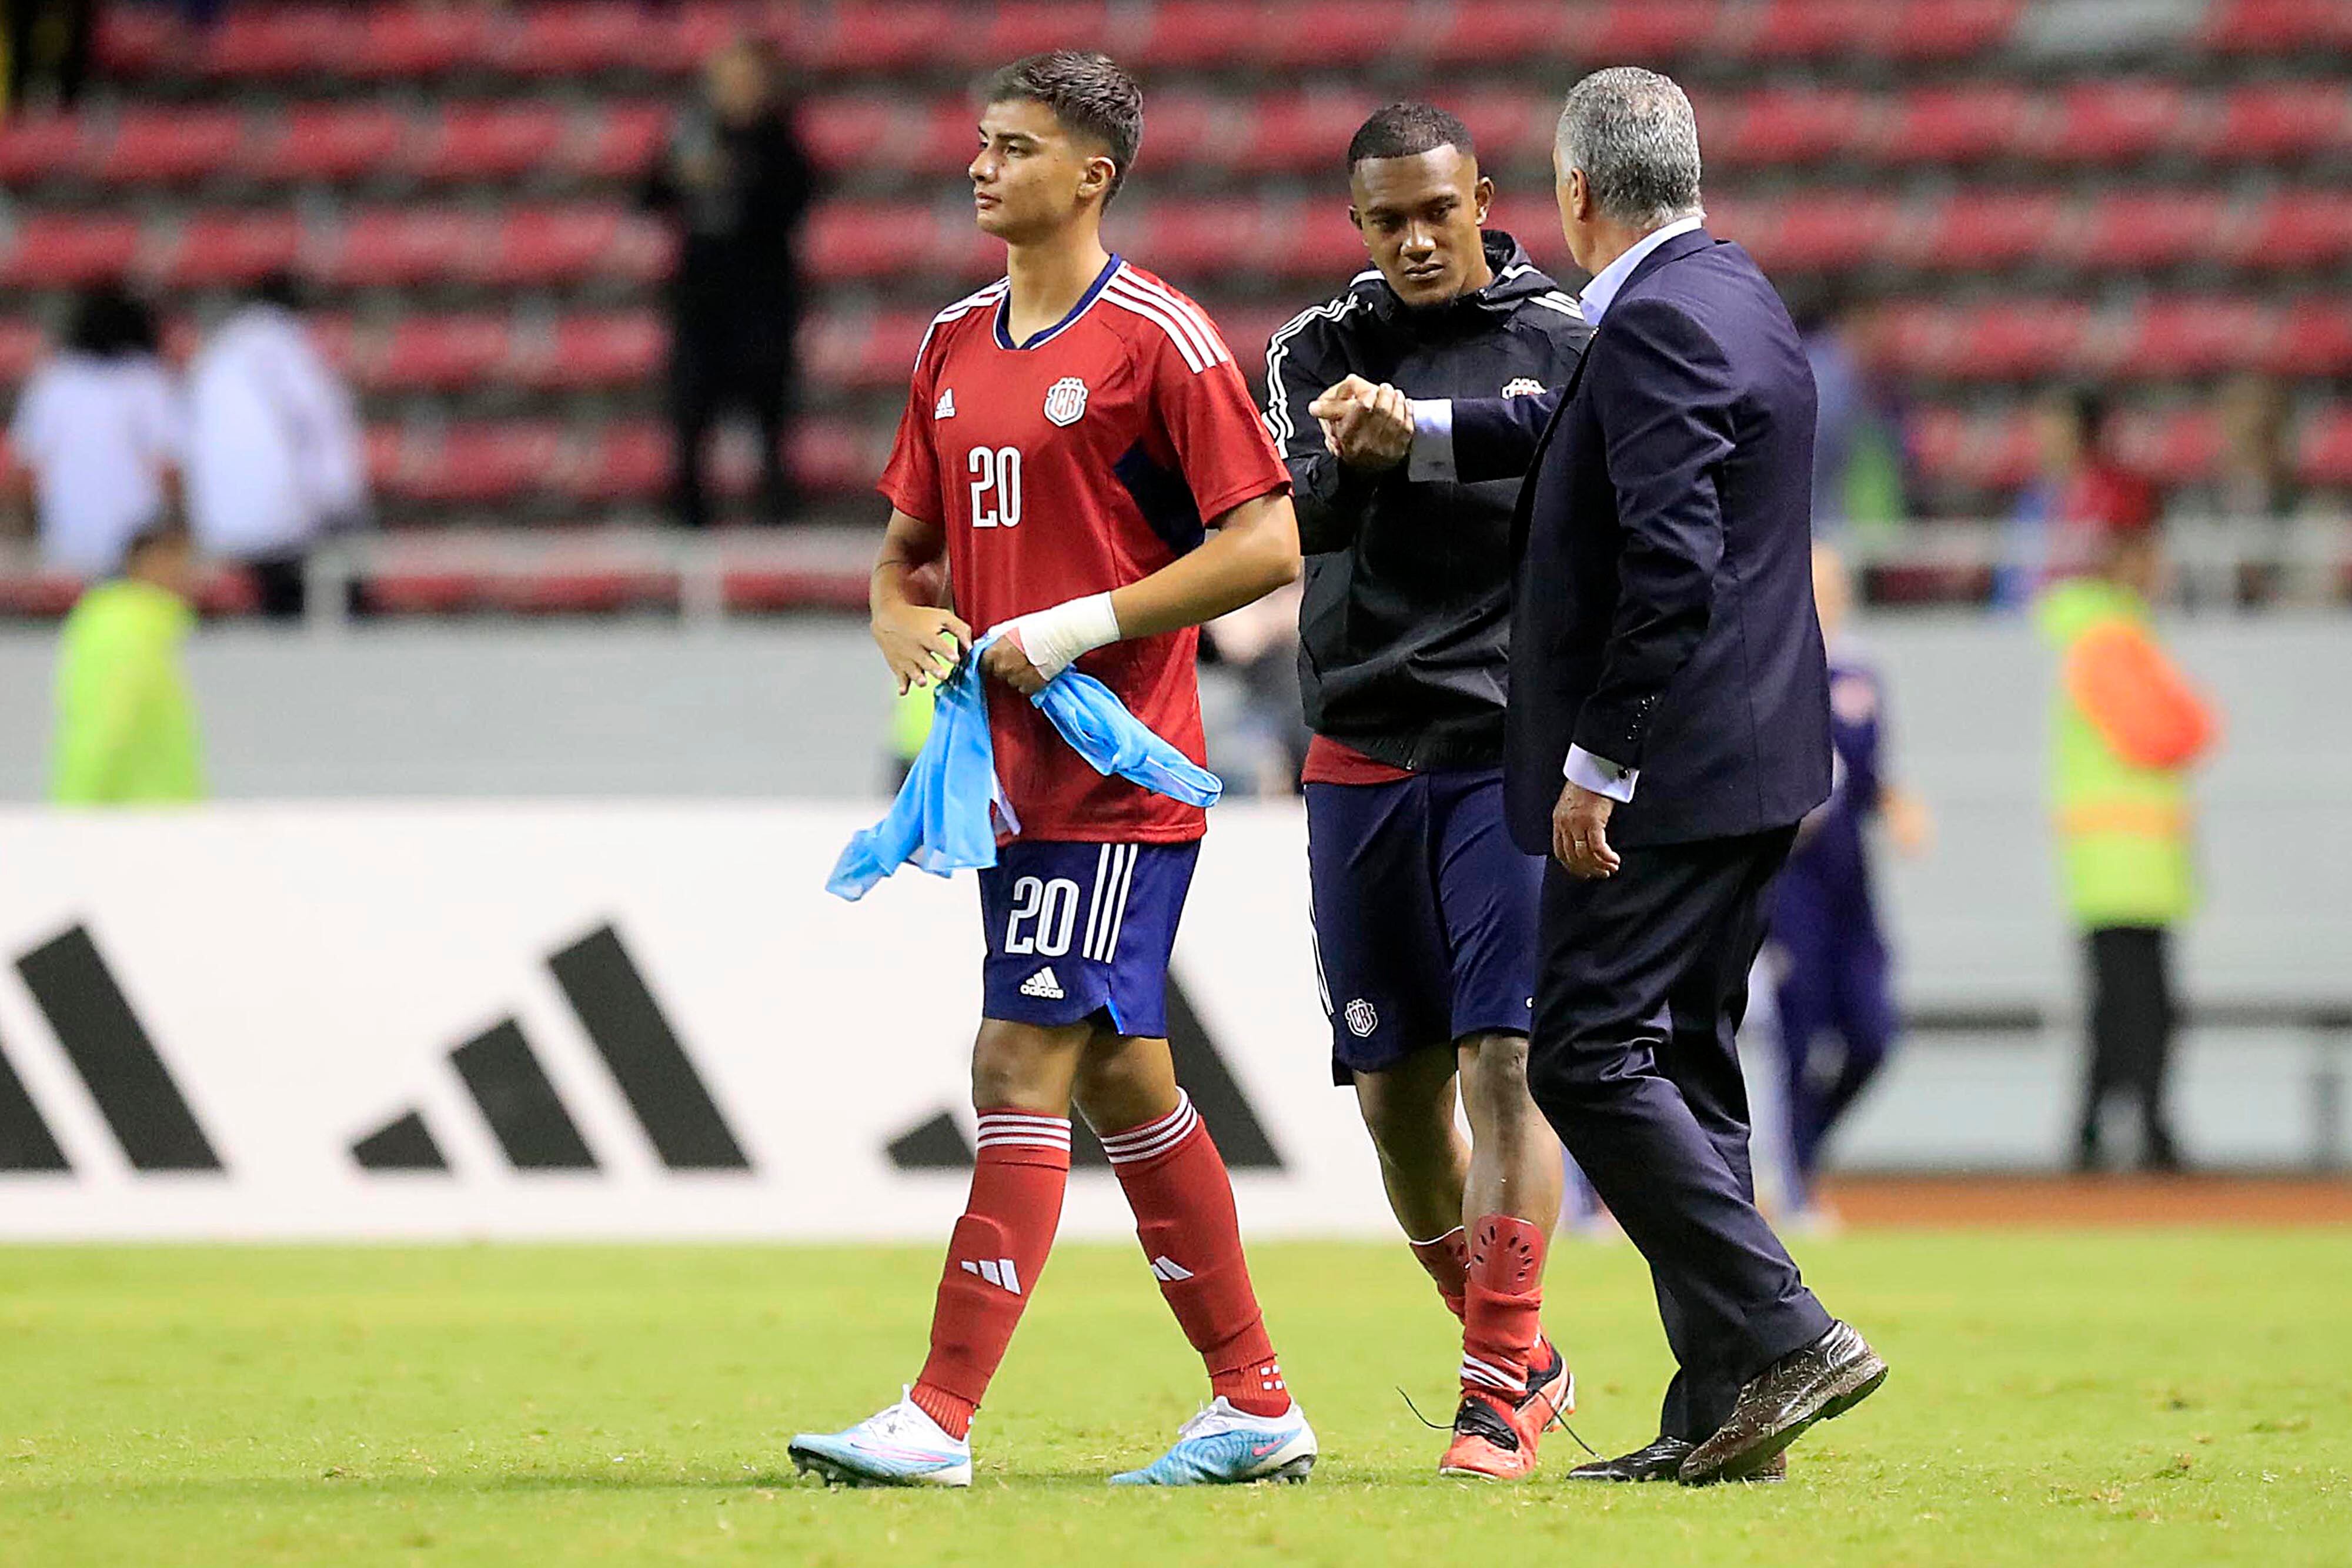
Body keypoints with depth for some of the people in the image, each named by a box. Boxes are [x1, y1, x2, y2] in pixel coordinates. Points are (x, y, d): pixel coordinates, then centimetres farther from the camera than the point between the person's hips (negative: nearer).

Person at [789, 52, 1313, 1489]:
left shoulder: (1160, 338, -9)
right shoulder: (956, 344, 14)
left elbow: (1267, 545, -13)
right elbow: (907, 546, 22)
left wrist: (1082, 627, -17)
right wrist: (908, 622, -1)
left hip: (1116, 769, -8)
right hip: (1014, 766, 8)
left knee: (1024, 1065, -12)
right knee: (1118, 1078, 11)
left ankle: (942, 1420, -14)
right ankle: (1258, 1409, 19)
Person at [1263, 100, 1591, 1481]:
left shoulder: (1565, 345, 2)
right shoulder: (1320, 351, 7)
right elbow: (1288, 519, -9)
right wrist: (1347, 461, -28)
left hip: (1514, 753, -3)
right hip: (1363, 756, 3)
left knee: (1505, 1058, -13)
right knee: (1395, 1089, 5)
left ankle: (1498, 1393, -13)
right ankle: (1522, 1356, 23)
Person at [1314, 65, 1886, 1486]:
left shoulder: (1658, 322, -17)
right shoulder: (1735, 295, 14)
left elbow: (1672, 567, -24)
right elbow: (1585, 442, 30)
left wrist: (1599, 762, -20)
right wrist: (1419, 429, 31)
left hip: (1664, 771, -10)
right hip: (1752, 767, 10)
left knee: (1593, 1057, -8)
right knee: (1685, 1066, 11)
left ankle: (1781, 1337, -13)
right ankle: (1722, 1416, 10)